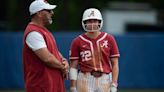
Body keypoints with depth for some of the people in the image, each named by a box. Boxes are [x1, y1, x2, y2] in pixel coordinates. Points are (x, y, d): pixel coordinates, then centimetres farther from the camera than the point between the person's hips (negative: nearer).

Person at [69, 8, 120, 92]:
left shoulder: (109, 39, 5)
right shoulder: (78, 42, 3)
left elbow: (115, 64, 6)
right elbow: (73, 67, 4)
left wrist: (114, 85, -3)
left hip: (105, 81, 1)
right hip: (85, 80, -1)